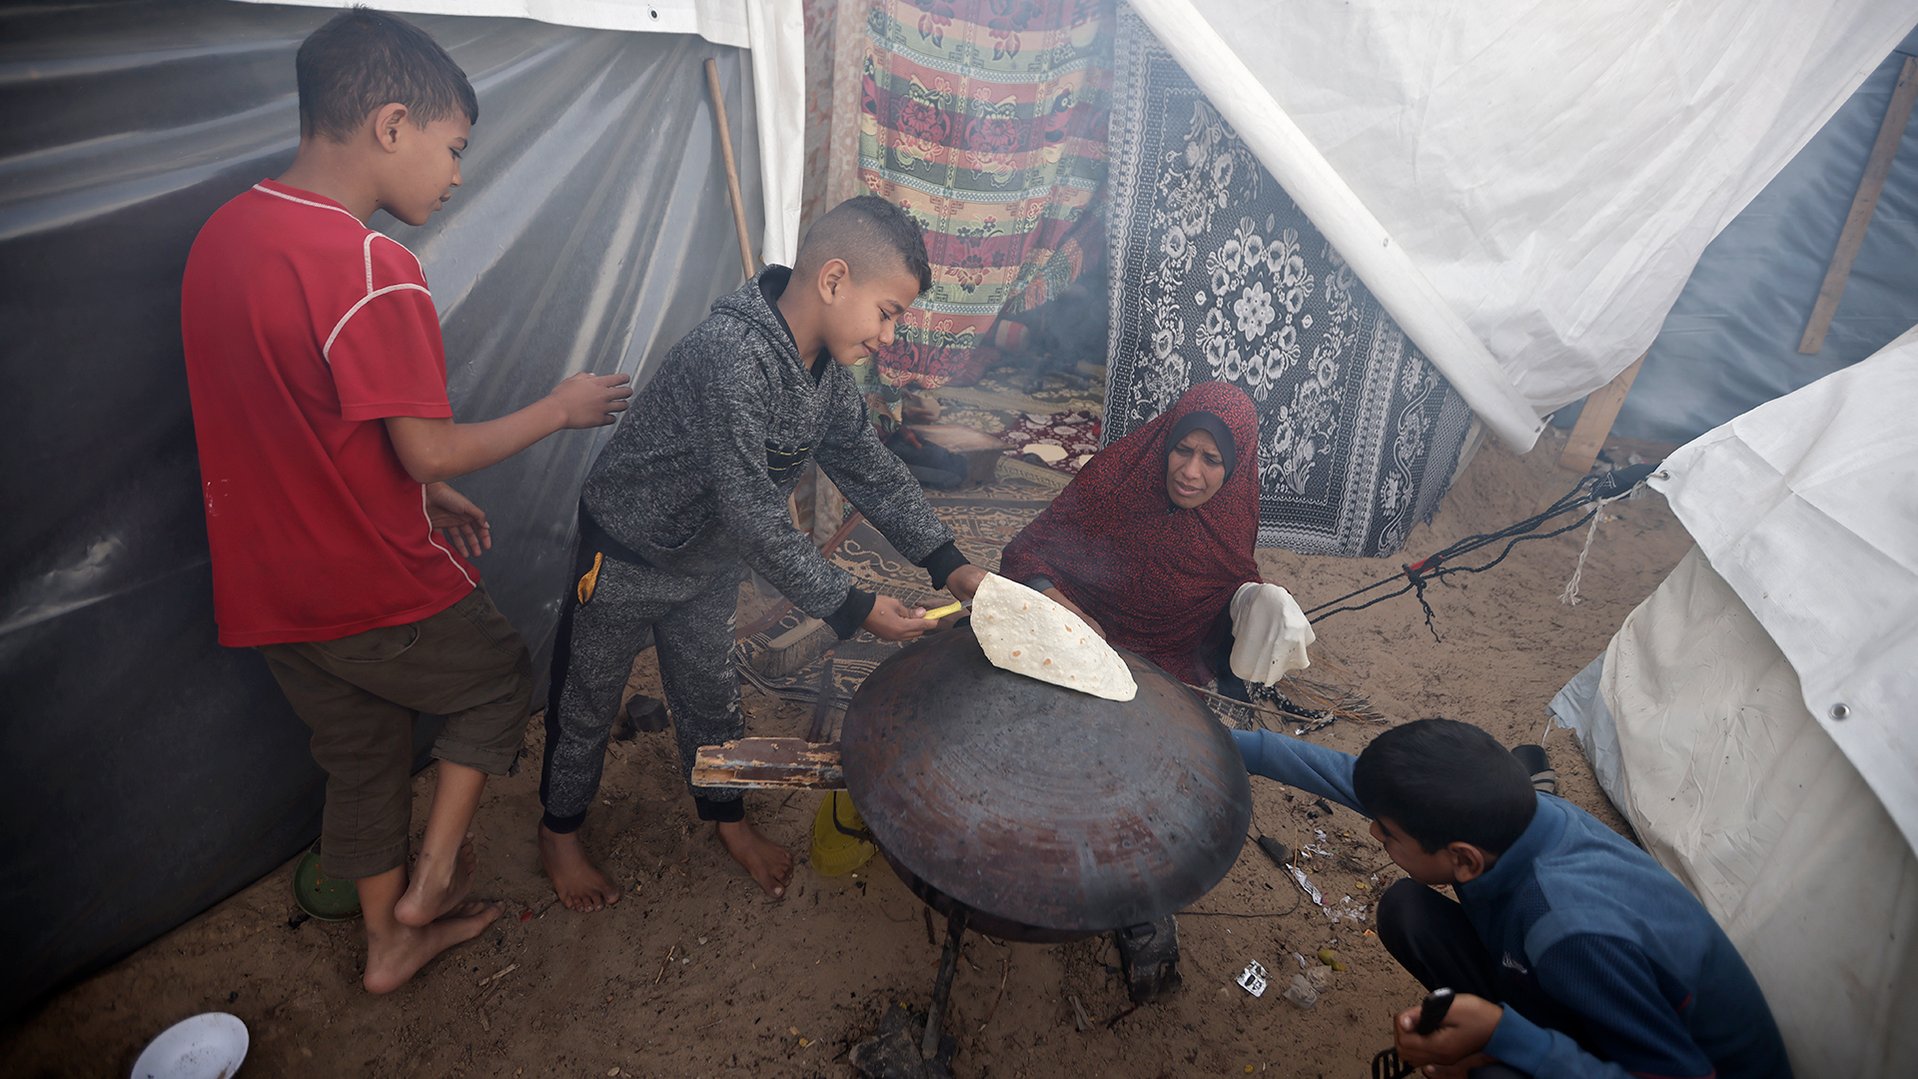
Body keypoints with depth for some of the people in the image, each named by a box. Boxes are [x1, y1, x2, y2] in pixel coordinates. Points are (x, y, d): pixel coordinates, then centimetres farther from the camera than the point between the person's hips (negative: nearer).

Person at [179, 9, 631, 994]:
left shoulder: (223, 233, 4)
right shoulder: (371, 269, -25)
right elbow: (429, 449, -22)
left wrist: (423, 494, 13)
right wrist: (559, 408, -8)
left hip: (269, 589, 8)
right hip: (373, 587, -8)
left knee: (361, 752, 23)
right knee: (500, 682, 20)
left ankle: (390, 941, 41)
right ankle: (432, 879, 25)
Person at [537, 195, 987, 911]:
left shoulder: (825, 363, -10)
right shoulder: (733, 355, -37)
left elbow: (869, 467, -1)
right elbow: (753, 516, -36)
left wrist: (947, 563, -8)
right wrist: (852, 608, -30)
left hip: (710, 558, 7)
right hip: (628, 555, -7)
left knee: (710, 693, 22)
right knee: (587, 703, 16)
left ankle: (726, 818, 44)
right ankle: (559, 831, 40)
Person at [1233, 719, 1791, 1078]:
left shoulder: (1575, 932, -39)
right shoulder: (1496, 816, -18)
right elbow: (1350, 774, -5)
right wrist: (1227, 744, 0)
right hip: (1588, 1015, 7)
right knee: (1406, 911, -10)